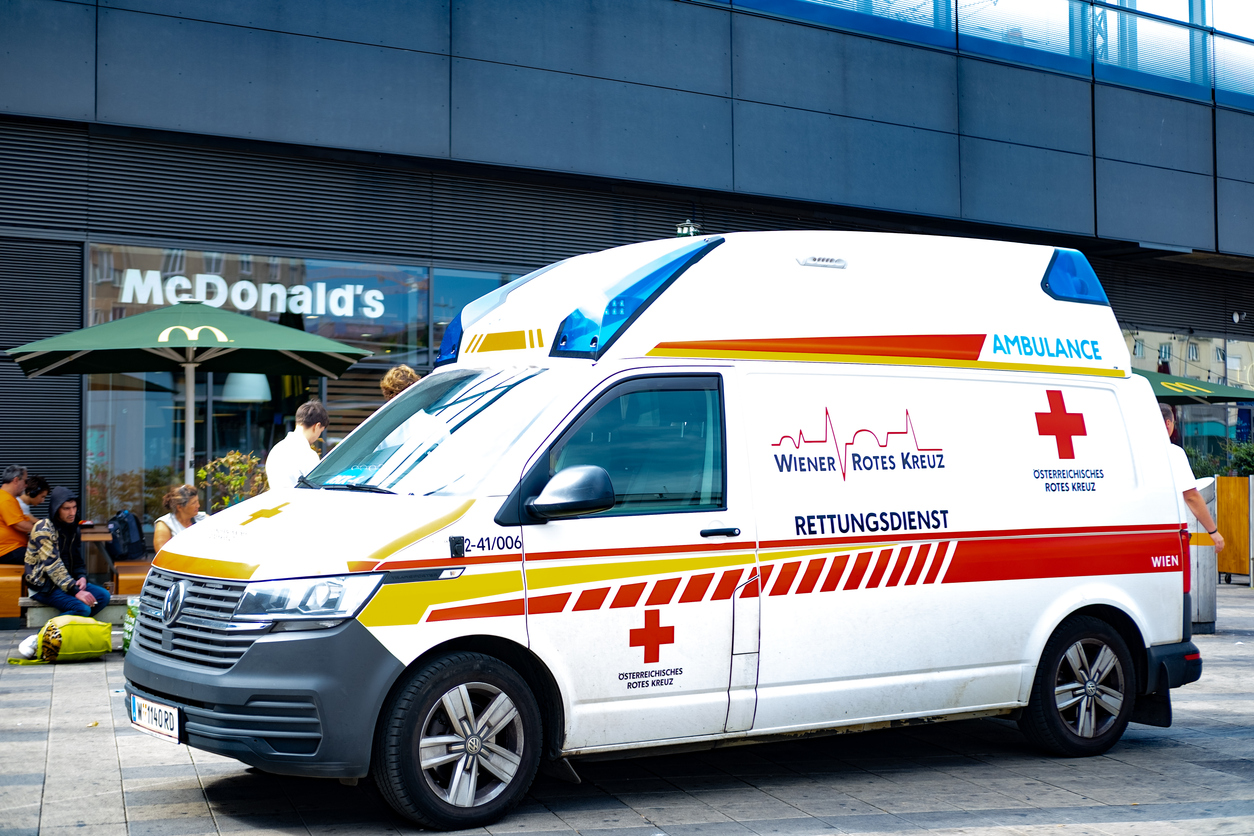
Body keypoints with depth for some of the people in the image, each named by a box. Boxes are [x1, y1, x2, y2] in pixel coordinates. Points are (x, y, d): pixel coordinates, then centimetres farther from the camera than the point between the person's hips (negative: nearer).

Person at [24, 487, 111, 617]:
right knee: (83, 608, -28)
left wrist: (82, 577, -6)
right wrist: (75, 591, -32)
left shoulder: (72, 527, 9)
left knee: (104, 596, -11)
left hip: (68, 581, 8)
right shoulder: (43, 529, -16)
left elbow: (77, 558, 17)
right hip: (44, 587, -8)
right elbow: (53, 565, -25)